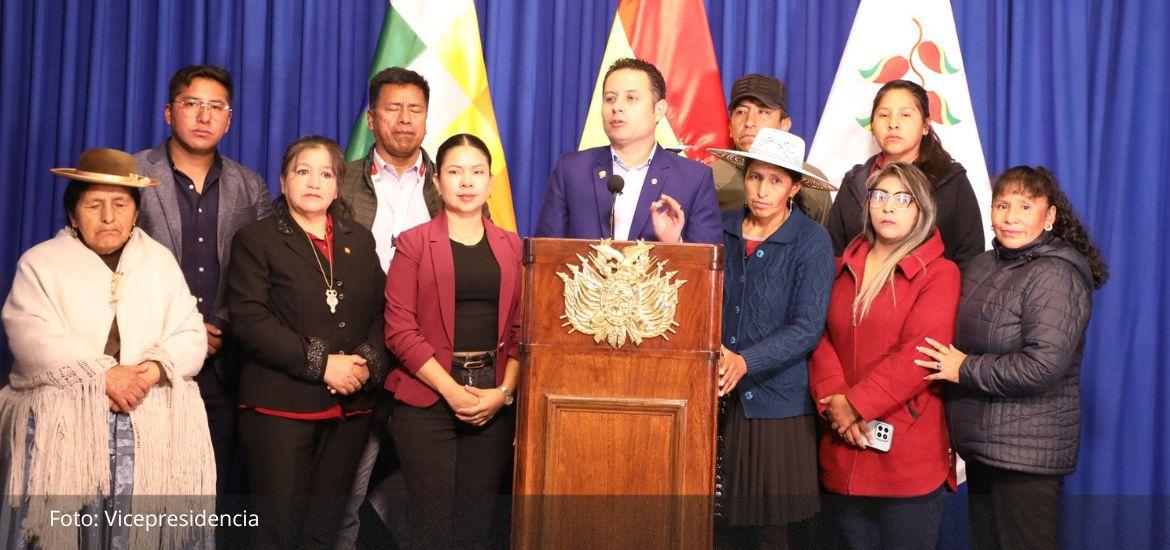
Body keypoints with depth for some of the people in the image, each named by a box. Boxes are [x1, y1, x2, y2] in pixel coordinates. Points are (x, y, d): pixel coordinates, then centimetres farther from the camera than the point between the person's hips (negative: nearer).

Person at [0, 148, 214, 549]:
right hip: (61, 418, -2)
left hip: (155, 423, 2)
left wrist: (158, 368, -13)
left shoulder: (161, 262, 16)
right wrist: (103, 374, -18)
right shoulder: (39, 263, 8)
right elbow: (33, 340, -7)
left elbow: (190, 336, 8)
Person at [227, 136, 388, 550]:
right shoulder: (256, 240, 2)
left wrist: (368, 362, -9)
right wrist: (321, 363, -16)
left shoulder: (359, 241, 16)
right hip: (281, 406, -4)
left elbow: (381, 313, 11)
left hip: (349, 406, 4)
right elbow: (250, 321, -10)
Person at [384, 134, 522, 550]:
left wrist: (503, 391, -7)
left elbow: (521, 328, 8)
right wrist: (452, 390, -12)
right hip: (428, 397, -3)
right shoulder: (414, 243, 3)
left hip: (494, 401, 3)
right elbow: (400, 328, -5)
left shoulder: (511, 247, 12)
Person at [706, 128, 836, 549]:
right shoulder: (722, 229, 7)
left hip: (775, 405, -3)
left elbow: (808, 328, -13)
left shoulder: (811, 241, -5)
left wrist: (745, 361, -24)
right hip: (715, 400, 3)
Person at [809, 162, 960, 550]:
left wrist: (854, 404, -15)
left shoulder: (939, 273, -2)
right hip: (843, 453, 4)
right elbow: (821, 338, 5)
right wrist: (834, 402, -10)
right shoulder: (844, 268, 14)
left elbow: (919, 356, -13)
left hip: (908, 457, -4)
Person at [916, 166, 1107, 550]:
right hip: (981, 445, 8)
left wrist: (964, 370, -16)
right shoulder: (983, 266, 10)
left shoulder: (1054, 276, -15)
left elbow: (1043, 366, -26)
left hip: (1027, 453, -8)